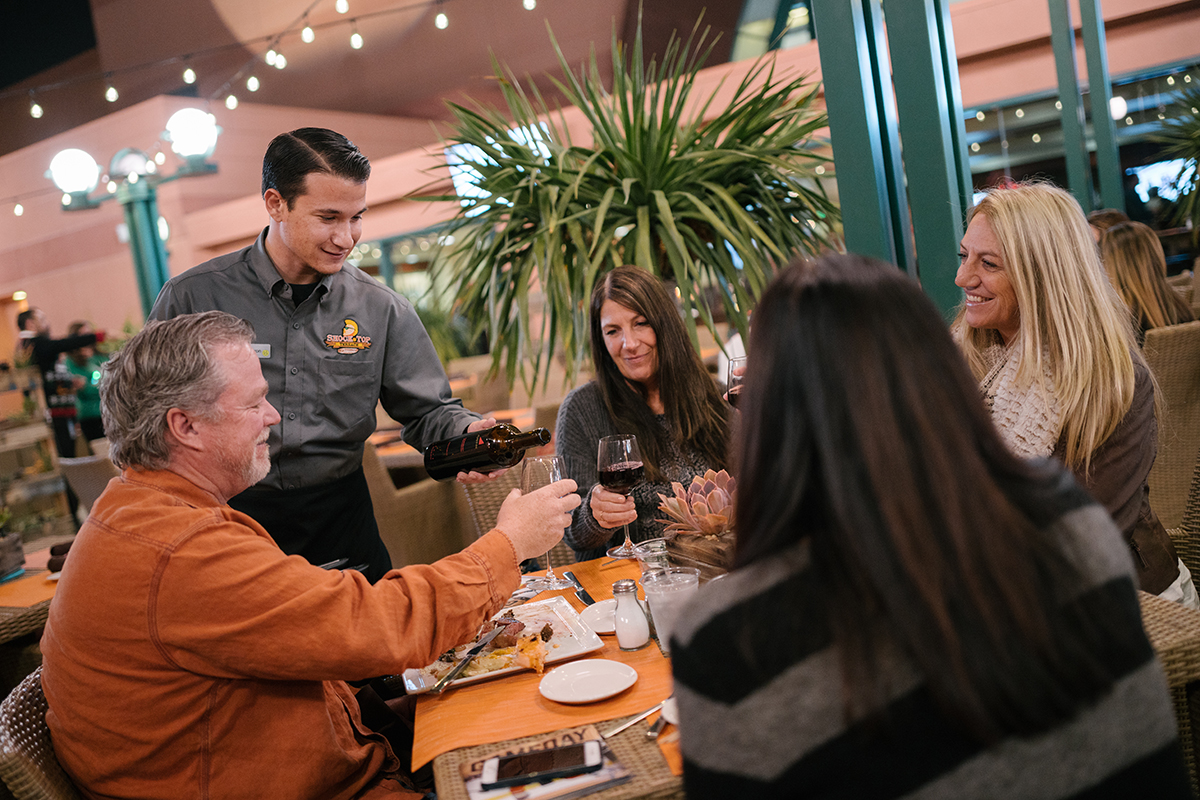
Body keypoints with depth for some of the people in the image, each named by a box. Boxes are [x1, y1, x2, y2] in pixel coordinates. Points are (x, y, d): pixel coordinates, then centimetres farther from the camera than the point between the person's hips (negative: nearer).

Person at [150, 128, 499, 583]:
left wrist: (465, 432, -20)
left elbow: (427, 410, 3)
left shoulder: (382, 310, -1)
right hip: (231, 518, -2)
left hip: (339, 518, 2)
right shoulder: (192, 299, -7)